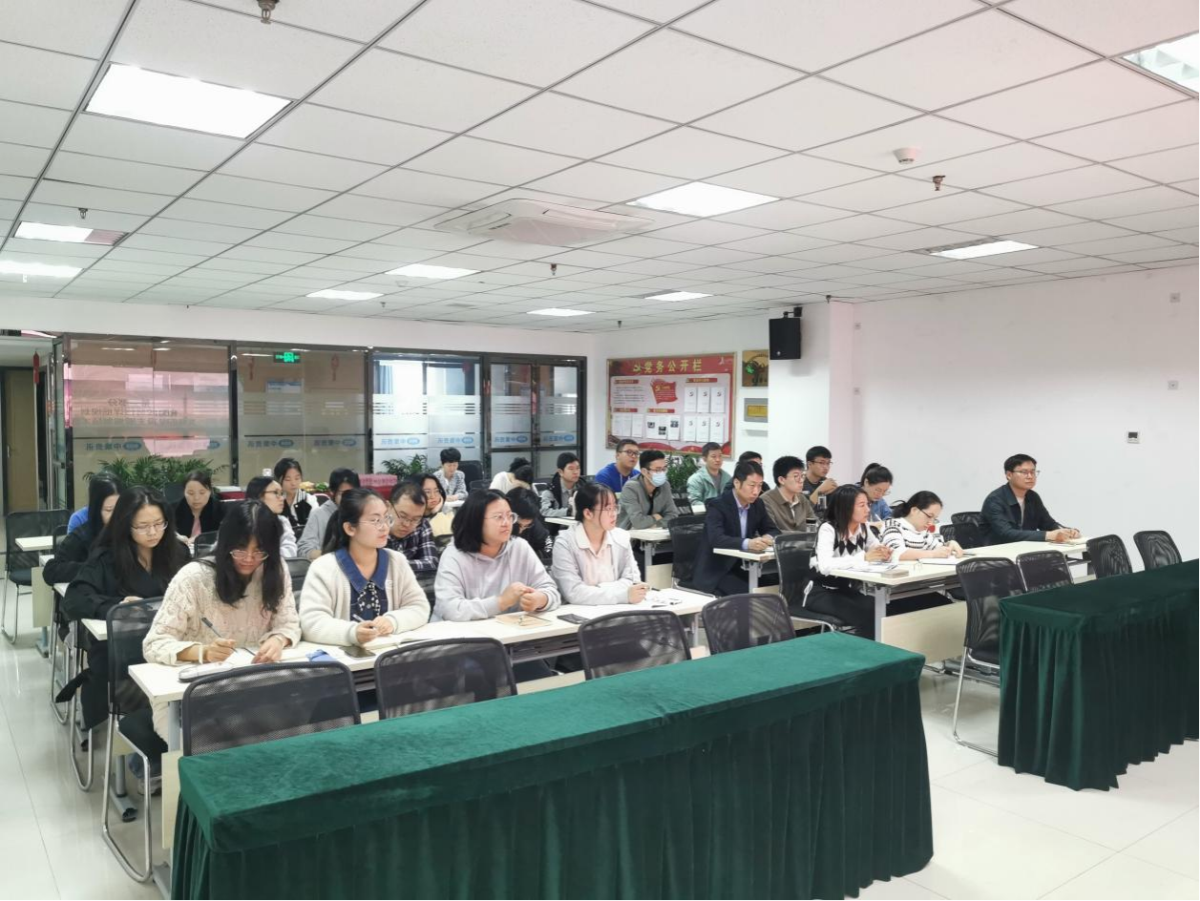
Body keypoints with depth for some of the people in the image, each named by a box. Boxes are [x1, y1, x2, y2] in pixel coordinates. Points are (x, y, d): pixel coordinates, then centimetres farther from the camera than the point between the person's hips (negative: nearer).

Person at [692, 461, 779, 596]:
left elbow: (773, 530, 11)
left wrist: (768, 538, -15)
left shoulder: (757, 504, 5)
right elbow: (716, 539, -30)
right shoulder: (718, 506, -16)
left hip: (740, 569, 7)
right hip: (714, 573, -7)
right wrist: (747, 543, -46)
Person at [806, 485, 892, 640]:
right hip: (822, 593, -6)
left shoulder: (863, 528, 2)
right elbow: (825, 565, -35)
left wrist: (884, 554, -21)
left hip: (847, 590, 6)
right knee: (867, 613, -27)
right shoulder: (828, 529, -20)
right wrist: (864, 557, -36)